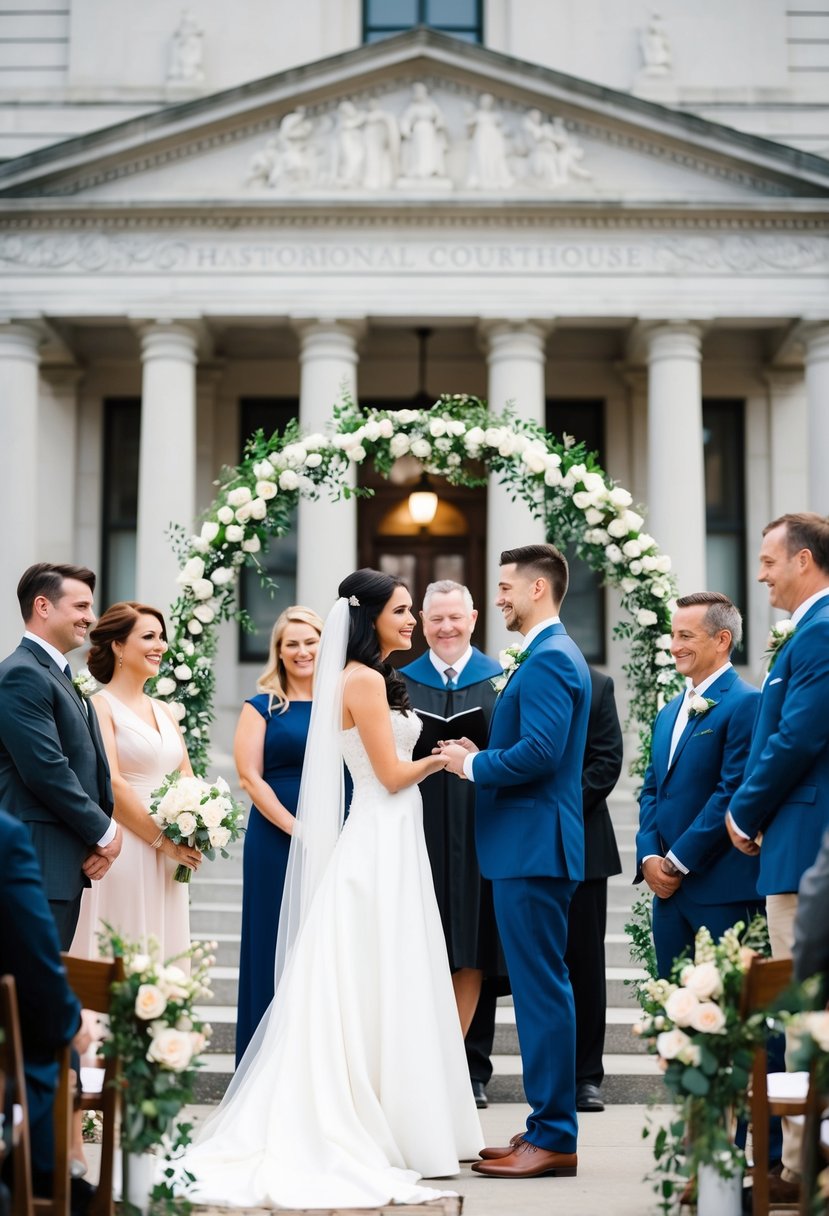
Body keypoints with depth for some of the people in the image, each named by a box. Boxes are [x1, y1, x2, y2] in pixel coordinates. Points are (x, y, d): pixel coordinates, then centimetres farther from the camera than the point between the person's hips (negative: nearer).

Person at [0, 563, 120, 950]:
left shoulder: (60, 677, 20)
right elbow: (46, 770, -19)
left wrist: (105, 834, 3)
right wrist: (105, 832, -9)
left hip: (67, 867, 10)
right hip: (39, 868, -10)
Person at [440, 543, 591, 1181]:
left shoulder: (549, 658, -15)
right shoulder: (553, 653, 18)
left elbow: (540, 752, -25)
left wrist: (475, 764, -10)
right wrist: (482, 758, 8)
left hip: (533, 846, -11)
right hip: (532, 844, 11)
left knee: (542, 989, -6)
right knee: (543, 986, 14)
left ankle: (554, 1138, 0)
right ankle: (551, 1126, 22)